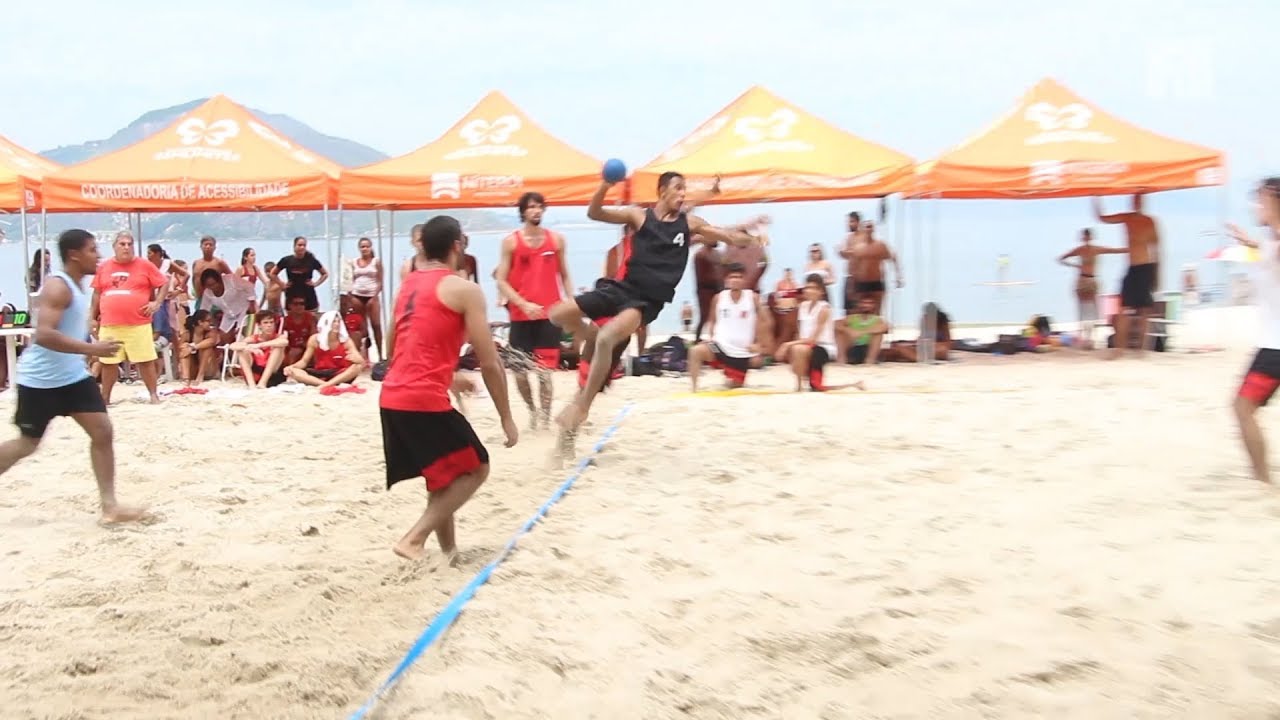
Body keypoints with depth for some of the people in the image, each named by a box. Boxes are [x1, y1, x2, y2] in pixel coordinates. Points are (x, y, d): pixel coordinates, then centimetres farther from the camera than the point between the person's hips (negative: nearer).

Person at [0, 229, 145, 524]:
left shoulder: (78, 285, 8)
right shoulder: (57, 286, -20)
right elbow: (44, 335, -31)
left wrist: (91, 350, 20)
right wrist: (91, 349, -33)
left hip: (72, 375, 8)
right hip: (40, 380, -8)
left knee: (103, 431, -1)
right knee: (27, 444, 6)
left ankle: (109, 506, 1)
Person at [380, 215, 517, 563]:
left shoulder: (408, 285, 17)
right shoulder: (464, 289, -4)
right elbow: (489, 364, -6)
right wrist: (506, 418, 2)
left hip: (390, 398, 8)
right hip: (425, 400, -8)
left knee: (443, 476, 22)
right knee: (475, 469, 8)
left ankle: (449, 551, 24)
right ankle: (414, 539, -3)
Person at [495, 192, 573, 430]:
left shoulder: (556, 239, 6)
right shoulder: (510, 241, -1)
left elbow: (564, 277, 13)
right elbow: (501, 281, -4)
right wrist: (524, 304, -16)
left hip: (549, 314, 0)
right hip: (520, 315, 0)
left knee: (545, 369, -4)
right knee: (519, 370, 5)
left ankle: (545, 417, 0)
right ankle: (532, 409, 28)